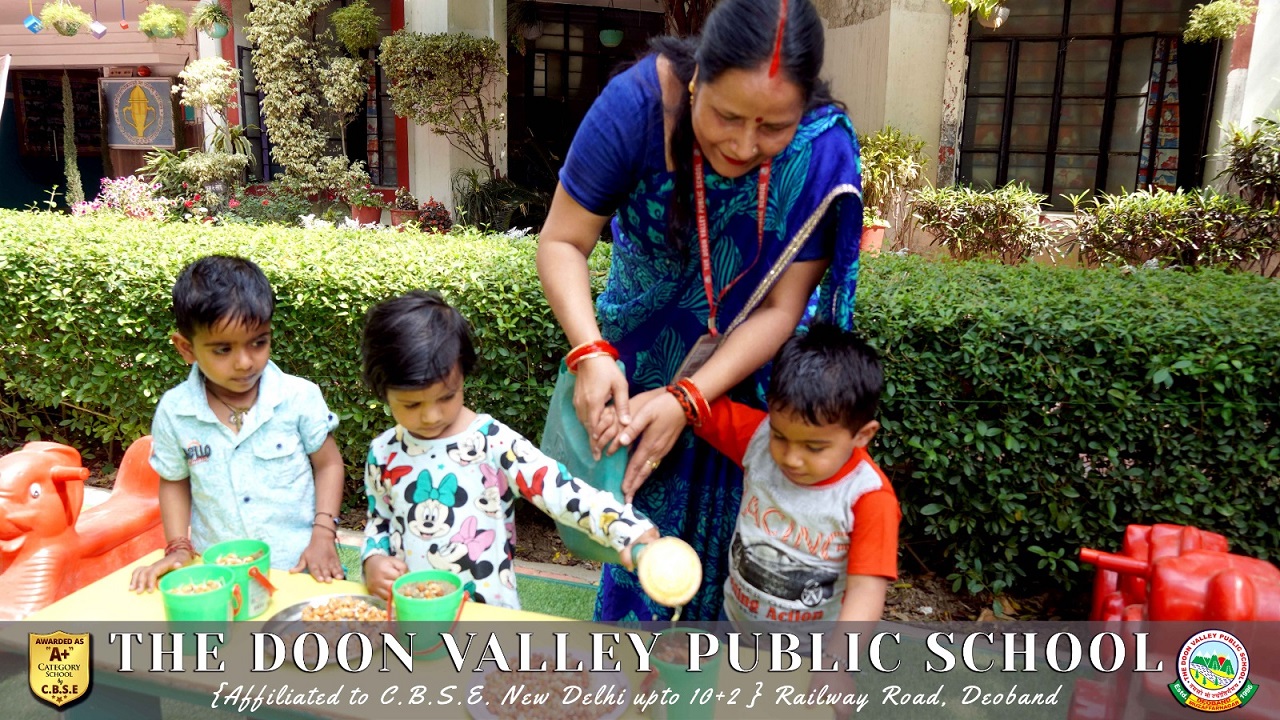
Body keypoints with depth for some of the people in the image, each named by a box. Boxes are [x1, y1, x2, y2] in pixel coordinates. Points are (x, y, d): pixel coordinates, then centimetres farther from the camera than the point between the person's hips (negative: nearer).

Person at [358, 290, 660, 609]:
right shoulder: (384, 453, 1)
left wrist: (627, 530, -35)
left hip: (489, 611, -3)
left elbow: (557, 490, -21)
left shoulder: (493, 442, -11)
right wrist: (374, 561, -5)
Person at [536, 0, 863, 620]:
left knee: (725, 526, 12)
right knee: (640, 510, 12)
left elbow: (780, 308, -22)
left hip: (749, 366, 0)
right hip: (644, 350, 0)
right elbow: (562, 244, -20)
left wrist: (685, 401, -32)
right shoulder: (637, 104, -29)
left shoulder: (823, 151, -27)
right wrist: (591, 353, -36)